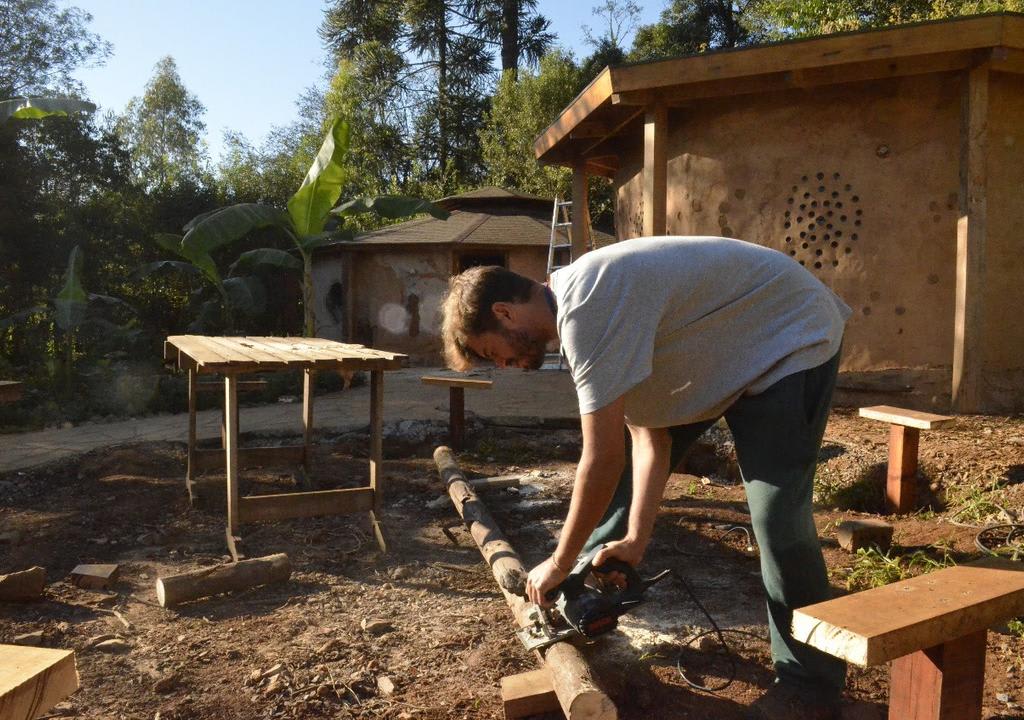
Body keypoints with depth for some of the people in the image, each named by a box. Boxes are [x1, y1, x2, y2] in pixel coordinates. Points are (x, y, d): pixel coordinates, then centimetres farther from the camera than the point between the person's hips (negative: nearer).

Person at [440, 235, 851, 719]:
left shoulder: (585, 310, -31)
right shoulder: (575, 311, -1)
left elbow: (603, 459, -29)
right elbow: (647, 436, -2)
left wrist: (559, 562, -16)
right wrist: (635, 538, -9)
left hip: (789, 335, -9)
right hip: (723, 350, 9)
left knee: (776, 517, -17)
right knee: (627, 465, 9)